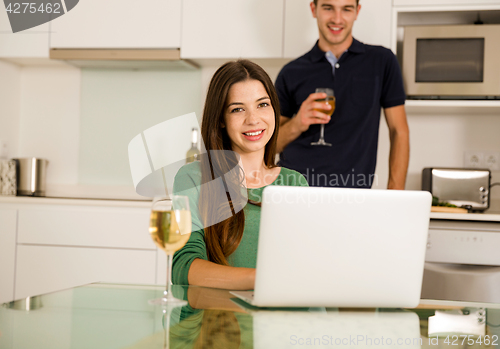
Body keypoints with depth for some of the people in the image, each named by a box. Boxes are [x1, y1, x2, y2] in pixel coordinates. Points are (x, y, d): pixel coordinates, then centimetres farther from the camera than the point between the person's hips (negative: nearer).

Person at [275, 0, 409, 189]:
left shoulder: (382, 61, 10)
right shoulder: (291, 73, 11)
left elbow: (399, 132, 10)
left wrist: (395, 197, 2)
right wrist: (296, 125, -8)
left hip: (352, 189, 1)